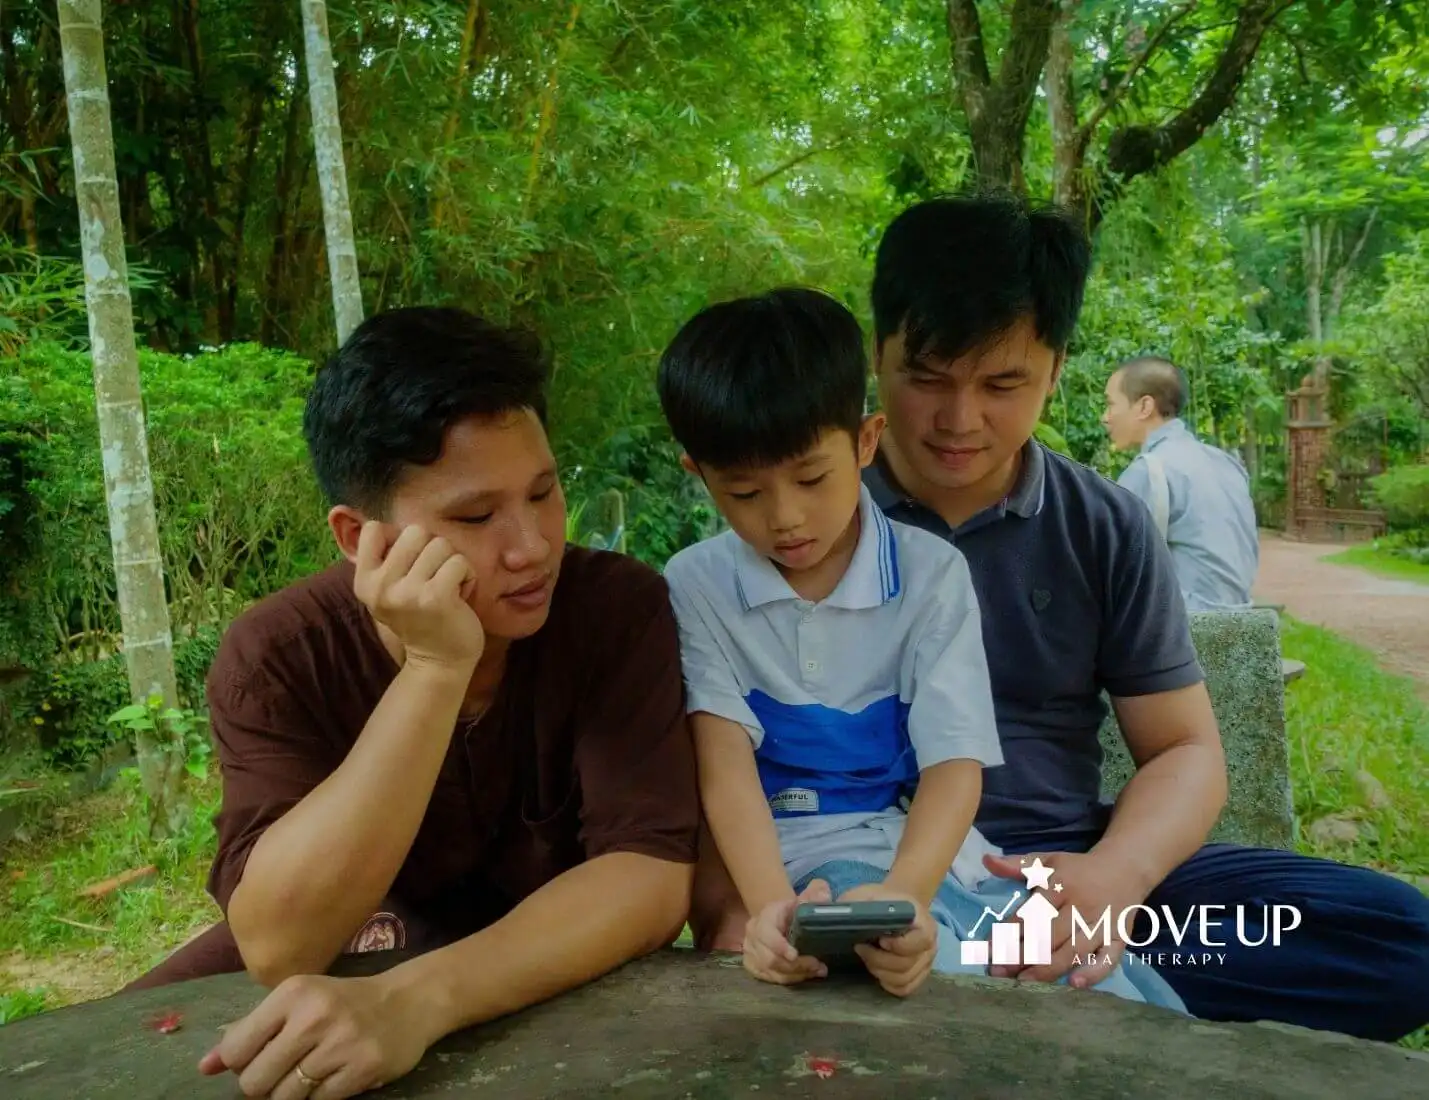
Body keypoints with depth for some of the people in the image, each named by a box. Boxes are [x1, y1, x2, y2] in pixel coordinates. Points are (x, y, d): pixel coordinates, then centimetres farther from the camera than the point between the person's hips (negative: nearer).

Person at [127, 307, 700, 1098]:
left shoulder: (617, 608, -19)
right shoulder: (275, 656, -17)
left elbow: (651, 873, -26)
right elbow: (277, 946, -27)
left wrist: (414, 1002, -40)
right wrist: (435, 669, -35)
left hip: (577, 985, 0)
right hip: (341, 976, 1)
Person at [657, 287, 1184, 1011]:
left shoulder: (931, 573, 0)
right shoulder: (695, 588, -1)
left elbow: (954, 763, -7)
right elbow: (725, 763, -10)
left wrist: (905, 892, -28)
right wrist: (769, 906, -29)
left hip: (929, 854, 3)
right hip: (796, 865, -2)